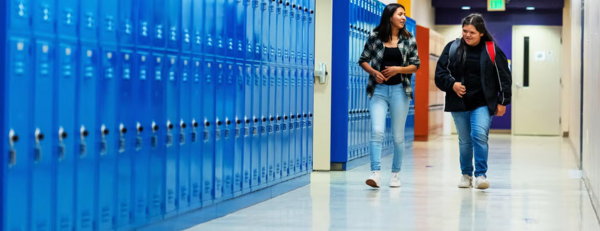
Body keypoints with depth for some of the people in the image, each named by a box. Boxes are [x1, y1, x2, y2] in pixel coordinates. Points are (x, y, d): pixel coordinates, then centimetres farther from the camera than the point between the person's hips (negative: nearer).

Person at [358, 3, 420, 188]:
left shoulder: (409, 40, 5)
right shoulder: (375, 37, 1)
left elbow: (415, 65, 4)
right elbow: (363, 60, 6)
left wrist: (398, 69, -12)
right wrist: (374, 72, -11)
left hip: (400, 90, 1)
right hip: (378, 90, -1)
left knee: (398, 135, 7)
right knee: (377, 131, -15)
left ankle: (396, 174, 19)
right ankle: (375, 173, -18)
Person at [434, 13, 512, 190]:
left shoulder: (492, 50, -2)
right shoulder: (452, 48, 2)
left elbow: (504, 77, 3)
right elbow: (440, 73, 4)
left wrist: (502, 102, 1)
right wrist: (452, 84, -14)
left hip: (483, 104, -2)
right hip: (459, 103, 2)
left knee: (480, 135, -20)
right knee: (464, 141, 10)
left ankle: (481, 175, -14)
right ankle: (466, 175, 27)